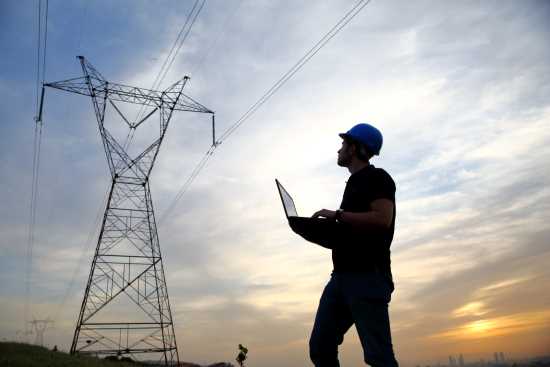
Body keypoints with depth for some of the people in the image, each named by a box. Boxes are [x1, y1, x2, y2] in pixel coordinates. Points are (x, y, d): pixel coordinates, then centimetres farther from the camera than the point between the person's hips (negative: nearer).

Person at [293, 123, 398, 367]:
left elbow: (382, 219, -17)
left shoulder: (377, 178, 1)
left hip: (368, 276, -9)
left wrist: (337, 215, -12)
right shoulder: (354, 184, 26)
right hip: (342, 277, 9)